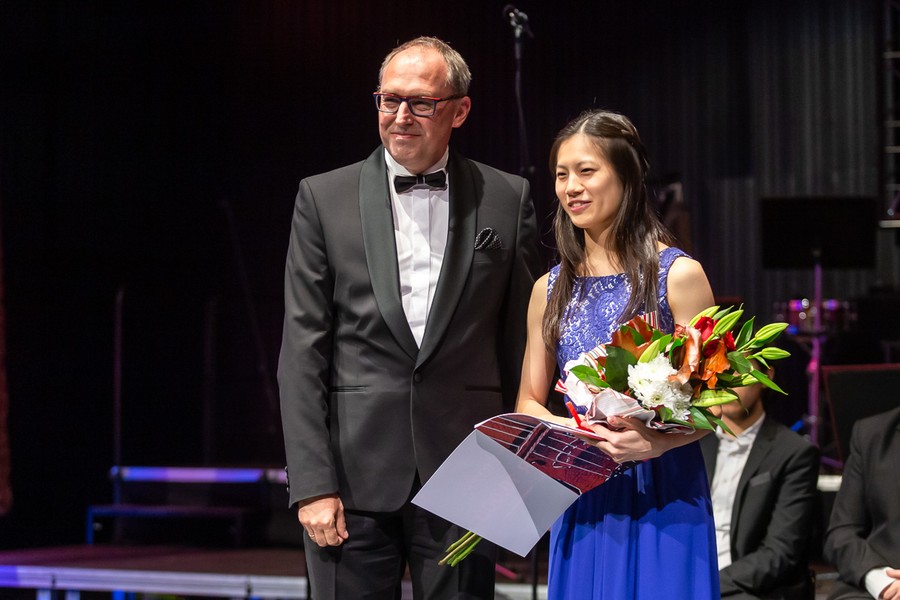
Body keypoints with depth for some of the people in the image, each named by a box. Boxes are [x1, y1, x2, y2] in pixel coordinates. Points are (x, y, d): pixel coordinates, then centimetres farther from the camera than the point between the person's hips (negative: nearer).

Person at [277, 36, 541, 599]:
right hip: (355, 476, 0)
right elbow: (303, 352, 1)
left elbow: (521, 343, 8)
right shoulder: (323, 199, 4)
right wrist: (312, 483, -7)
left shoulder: (507, 201, 6)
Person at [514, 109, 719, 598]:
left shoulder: (678, 275, -4)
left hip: (663, 492, -4)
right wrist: (571, 430, -8)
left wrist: (657, 441, -24)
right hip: (582, 500, 4)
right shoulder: (550, 290, 10)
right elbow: (528, 403, 14)